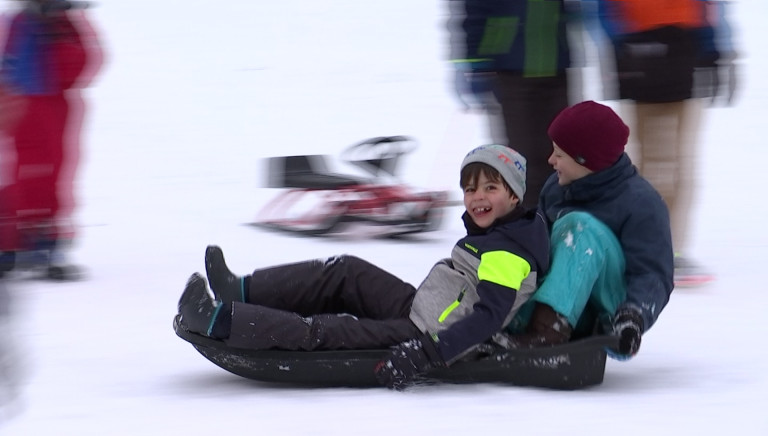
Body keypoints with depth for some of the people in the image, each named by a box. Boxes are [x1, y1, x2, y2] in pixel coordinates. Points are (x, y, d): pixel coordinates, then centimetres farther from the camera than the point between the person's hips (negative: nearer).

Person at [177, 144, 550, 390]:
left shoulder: (507, 254, -20)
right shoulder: (489, 233, 11)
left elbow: (489, 317, -30)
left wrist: (423, 354, -37)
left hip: (435, 338, -10)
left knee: (321, 332, -15)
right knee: (347, 272, 6)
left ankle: (218, 321, -16)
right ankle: (243, 293, 1)